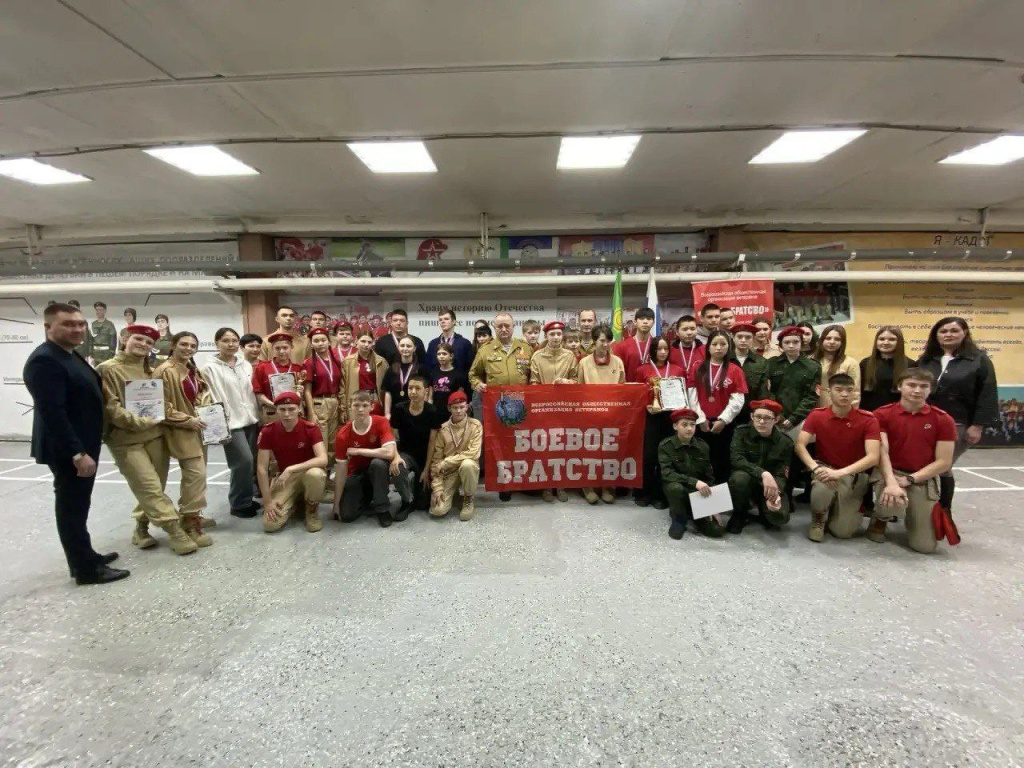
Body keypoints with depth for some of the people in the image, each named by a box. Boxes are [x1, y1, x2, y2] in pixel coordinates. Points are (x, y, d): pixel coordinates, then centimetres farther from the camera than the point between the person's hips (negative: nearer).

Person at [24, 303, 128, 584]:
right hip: (67, 451, -10)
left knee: (77, 505, 19)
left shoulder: (72, 356, 11)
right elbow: (52, 412, -27)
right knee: (72, 507, 1)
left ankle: (85, 556, 31)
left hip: (82, 446, 10)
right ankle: (86, 569, 10)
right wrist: (77, 453, -27)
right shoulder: (45, 360, -21)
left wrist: (84, 448, 20)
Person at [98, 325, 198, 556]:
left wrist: (161, 415, 3)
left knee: (154, 487, 9)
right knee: (149, 487, -8)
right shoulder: (108, 369, -6)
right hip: (125, 439, -6)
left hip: (155, 435, 6)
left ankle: (141, 528, 25)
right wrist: (140, 422, -18)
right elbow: (110, 407, -13)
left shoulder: (151, 371, 14)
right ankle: (175, 531, -8)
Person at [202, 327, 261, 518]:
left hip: (250, 420, 5)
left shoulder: (246, 365, 11)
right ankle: (240, 504, 4)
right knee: (244, 461, -12)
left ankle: (245, 499, 22)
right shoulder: (210, 368, -3)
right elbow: (210, 398, -8)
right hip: (230, 423, -5)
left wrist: (258, 417, 12)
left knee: (251, 462, 5)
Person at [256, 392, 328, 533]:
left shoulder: (311, 428, -17)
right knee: (270, 524, -17)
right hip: (285, 478, 2)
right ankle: (295, 502, 16)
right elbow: (261, 468, -11)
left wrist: (291, 469, -35)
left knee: (315, 474, -40)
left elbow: (323, 459, -29)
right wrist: (268, 500, -16)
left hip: (308, 471, -2)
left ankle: (311, 511, -9)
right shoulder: (268, 431, -11)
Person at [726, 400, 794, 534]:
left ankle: (764, 509, 13)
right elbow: (736, 459, -25)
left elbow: (781, 475, -13)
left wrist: (776, 493, -35)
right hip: (746, 480, -1)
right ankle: (740, 514, -6)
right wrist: (763, 473, -39)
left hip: (771, 486, 1)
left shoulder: (785, 442, -9)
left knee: (779, 516, -27)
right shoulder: (742, 432, -12)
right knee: (740, 477, -37)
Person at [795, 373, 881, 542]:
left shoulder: (868, 419, -11)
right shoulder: (816, 415, -7)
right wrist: (816, 468, -34)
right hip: (825, 468, 0)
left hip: (854, 474, 0)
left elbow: (873, 457, -22)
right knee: (821, 491, -37)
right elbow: (800, 445, -16)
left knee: (843, 531, -11)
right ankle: (818, 519, -1)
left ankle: (848, 510, 27)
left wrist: (840, 472, -34)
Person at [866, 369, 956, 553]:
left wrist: (908, 479, -15)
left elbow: (944, 462, -4)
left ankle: (912, 516, 32)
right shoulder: (882, 414, -5)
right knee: (892, 502, -37)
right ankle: (880, 520, 3)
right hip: (890, 474, -2)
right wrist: (891, 482, -31)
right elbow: (882, 452, -15)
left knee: (925, 546, -6)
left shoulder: (943, 419, -1)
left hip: (924, 479, 2)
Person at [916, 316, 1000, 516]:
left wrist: (978, 425, -10)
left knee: (942, 468, -2)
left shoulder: (979, 360, 2)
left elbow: (988, 395, -4)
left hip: (958, 425, -3)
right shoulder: (925, 361, 12)